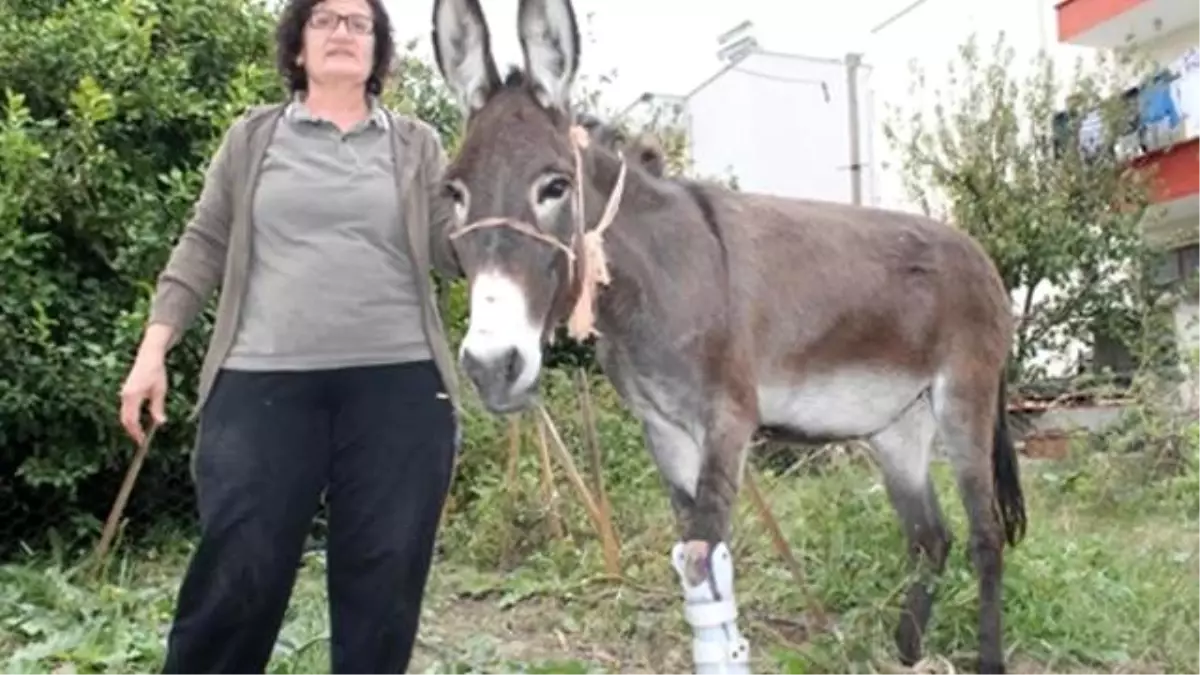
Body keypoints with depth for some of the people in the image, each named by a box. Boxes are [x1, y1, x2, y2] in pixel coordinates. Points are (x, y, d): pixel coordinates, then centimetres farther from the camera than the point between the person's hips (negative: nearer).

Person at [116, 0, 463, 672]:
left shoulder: (418, 145, 12)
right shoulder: (253, 137, 12)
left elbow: (453, 248, 6)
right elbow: (203, 246, 11)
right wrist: (153, 349, 4)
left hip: (395, 384, 1)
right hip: (263, 381, 0)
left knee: (385, 579, 6)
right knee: (236, 576, 1)